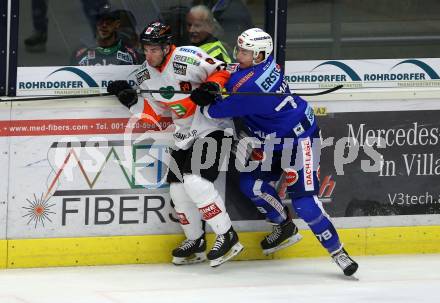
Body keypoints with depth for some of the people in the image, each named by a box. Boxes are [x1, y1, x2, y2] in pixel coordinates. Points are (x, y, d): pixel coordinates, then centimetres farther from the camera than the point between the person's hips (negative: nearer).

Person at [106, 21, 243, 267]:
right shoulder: (146, 73, 4)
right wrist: (131, 99, -5)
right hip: (185, 134, 9)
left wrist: (211, 87, -32)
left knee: (195, 180, -22)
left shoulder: (188, 58, -21)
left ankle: (227, 237, -15)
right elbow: (154, 112, 8)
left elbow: (223, 72, -14)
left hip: (212, 126, -9)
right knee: (178, 186, 7)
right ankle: (196, 243, 23)